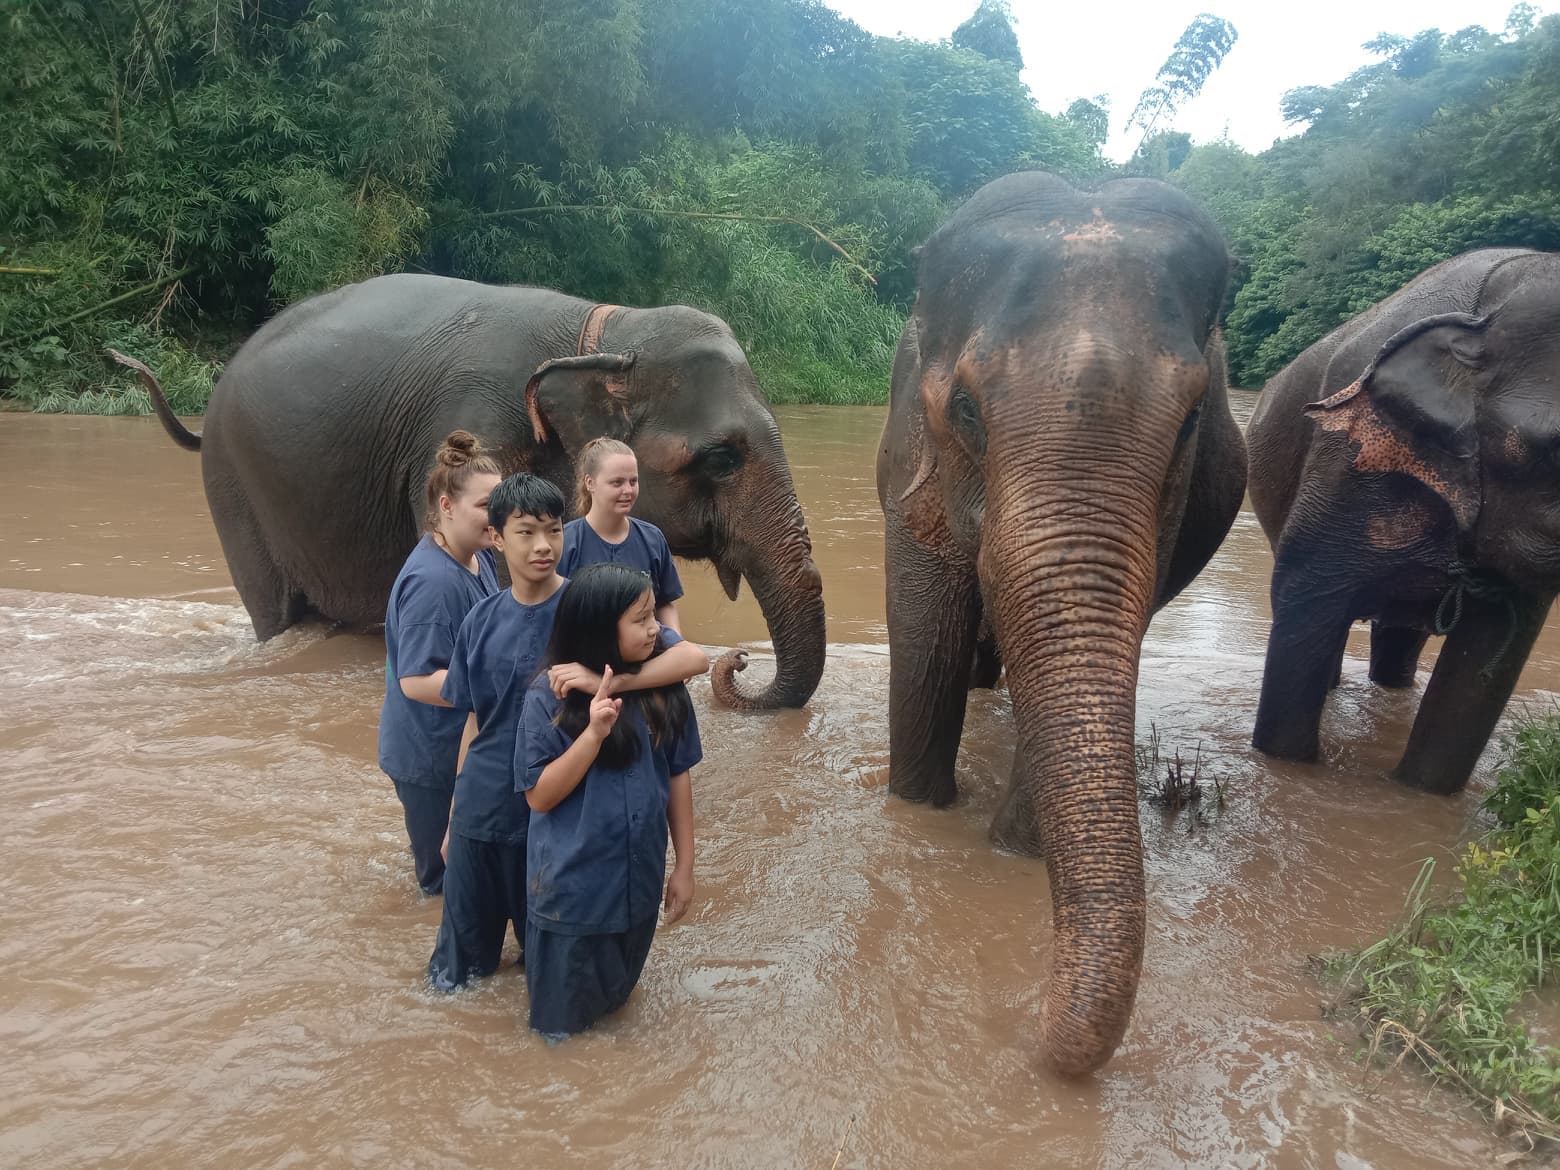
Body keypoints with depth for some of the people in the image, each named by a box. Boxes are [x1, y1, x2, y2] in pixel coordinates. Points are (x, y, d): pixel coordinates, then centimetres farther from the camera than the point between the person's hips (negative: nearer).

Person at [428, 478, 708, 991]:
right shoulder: (482, 620, -2)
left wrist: (608, 682, -38)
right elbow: (475, 719, 7)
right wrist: (454, 815, 10)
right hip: (482, 808, 3)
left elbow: (694, 657, -24)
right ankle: (454, 976, 48)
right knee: (467, 931, 19)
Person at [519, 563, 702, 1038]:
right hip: (573, 883, -3)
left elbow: (678, 776, 0)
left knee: (615, 991, 26)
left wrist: (684, 864, 4)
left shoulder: (663, 688, -9)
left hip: (638, 877, 3)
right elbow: (539, 797, -17)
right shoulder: (549, 698, -18)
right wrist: (593, 735, -30)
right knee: (563, 1015, 17)